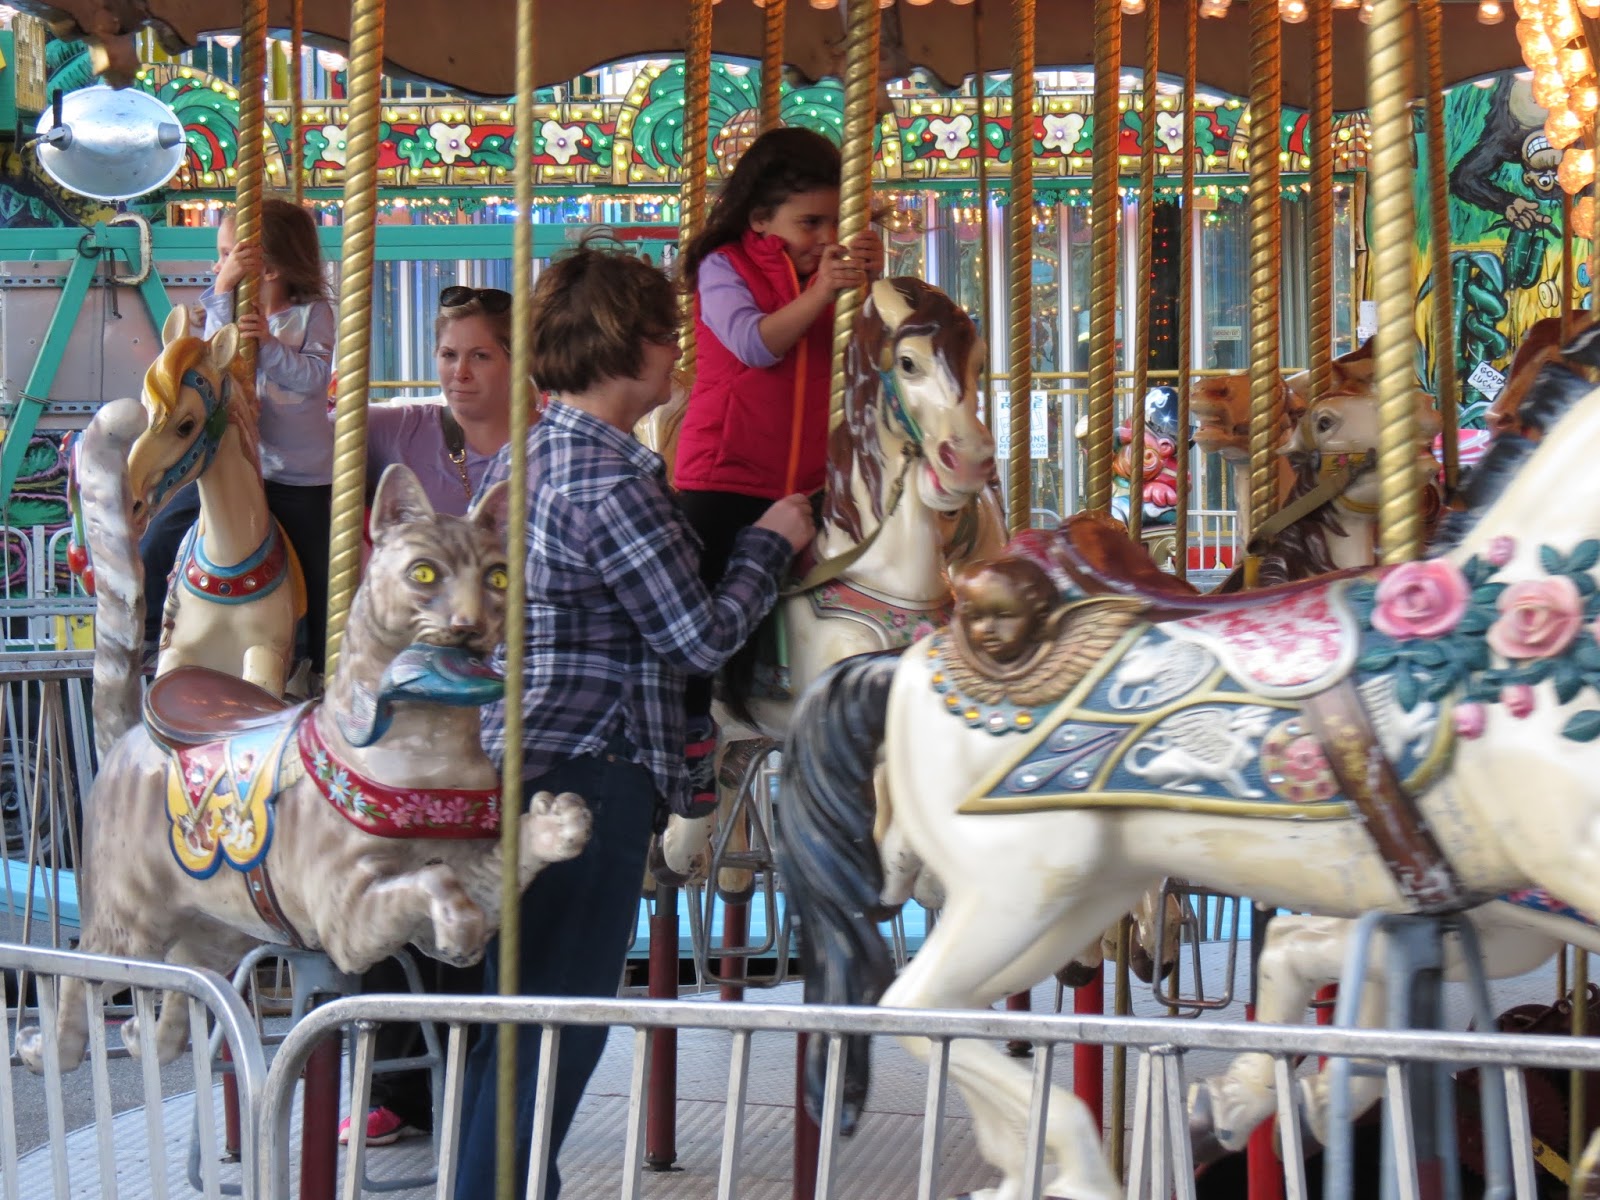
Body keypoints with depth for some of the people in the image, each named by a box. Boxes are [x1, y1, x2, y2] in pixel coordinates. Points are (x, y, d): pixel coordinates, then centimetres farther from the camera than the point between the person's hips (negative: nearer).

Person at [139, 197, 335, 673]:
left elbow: (314, 376, -18)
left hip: (300, 477, -3)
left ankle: (326, 670, 15)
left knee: (319, 580, 0)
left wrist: (270, 342, -31)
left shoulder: (312, 314, -5)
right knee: (154, 548, -2)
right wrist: (223, 290, -25)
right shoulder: (226, 308, 4)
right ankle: (142, 636, 16)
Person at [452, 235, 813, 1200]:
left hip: (514, 754, 10)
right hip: (589, 773, -10)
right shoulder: (613, 483, -19)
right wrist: (771, 544, 1)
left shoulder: (528, 454, 10)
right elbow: (704, 638, -14)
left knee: (520, 1012, 18)